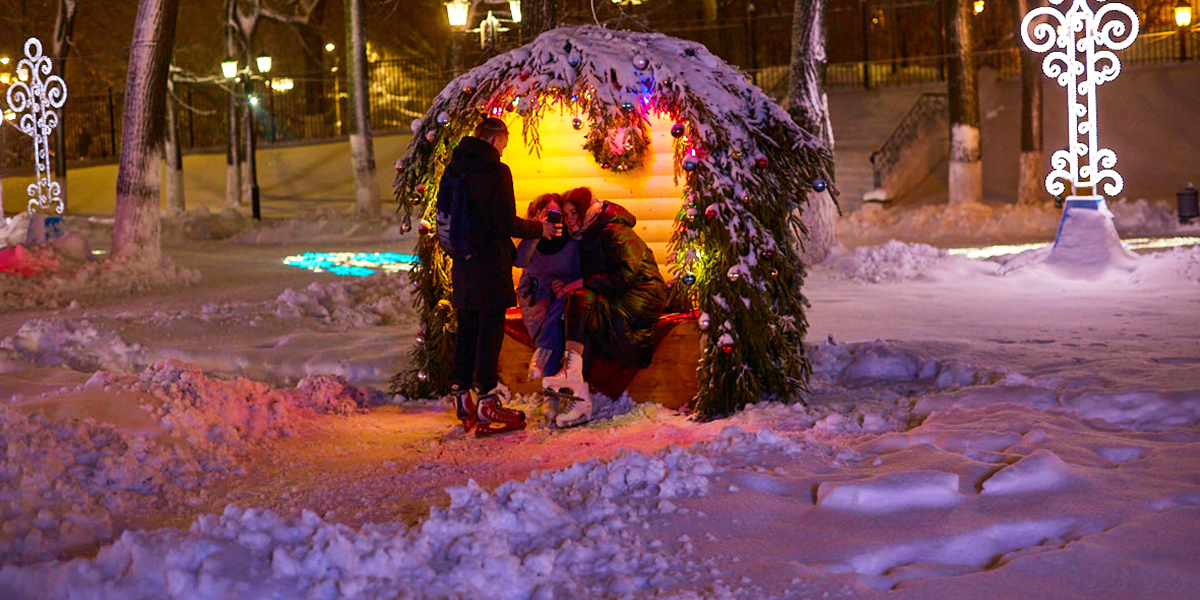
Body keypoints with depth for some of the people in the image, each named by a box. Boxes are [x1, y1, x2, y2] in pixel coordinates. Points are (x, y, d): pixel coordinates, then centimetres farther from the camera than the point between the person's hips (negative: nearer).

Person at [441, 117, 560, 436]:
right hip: (490, 263, -7)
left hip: (463, 265, 7)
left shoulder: (453, 169, 9)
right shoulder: (496, 171, -13)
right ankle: (487, 403, -1)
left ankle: (460, 396, 20)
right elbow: (506, 223, -15)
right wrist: (539, 229, -1)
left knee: (467, 329, 15)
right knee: (490, 330, -2)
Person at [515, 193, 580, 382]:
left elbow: (582, 275, 1)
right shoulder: (531, 238, -2)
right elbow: (518, 260, -23)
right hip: (534, 297, 0)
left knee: (562, 302, -34)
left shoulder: (572, 241, -3)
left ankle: (541, 354, -36)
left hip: (561, 297, 0)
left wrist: (566, 284, -20)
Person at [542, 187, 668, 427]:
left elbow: (625, 274, -21)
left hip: (639, 301, -8)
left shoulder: (615, 233, -9)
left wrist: (583, 283, -17)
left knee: (580, 299, -29)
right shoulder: (587, 238, 18)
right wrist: (565, 286, -2)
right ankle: (578, 398, -28)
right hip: (611, 305, 8)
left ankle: (572, 370, -41)